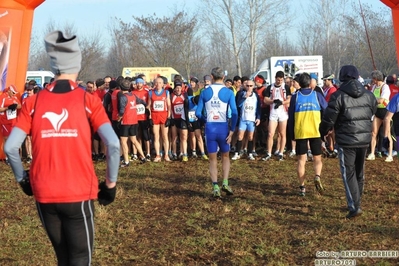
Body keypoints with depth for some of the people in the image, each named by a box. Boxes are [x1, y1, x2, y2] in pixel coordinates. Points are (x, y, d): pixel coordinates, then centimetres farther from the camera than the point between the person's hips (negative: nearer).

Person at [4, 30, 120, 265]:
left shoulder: (34, 102, 2)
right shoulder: (88, 100, -4)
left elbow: (10, 147, -3)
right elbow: (113, 144, -14)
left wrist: (23, 179, 12)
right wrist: (111, 183, -1)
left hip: (43, 194, 3)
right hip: (79, 193, -3)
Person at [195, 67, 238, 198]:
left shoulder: (205, 92, 1)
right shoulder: (228, 92, -4)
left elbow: (198, 113, 2)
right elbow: (235, 113, -11)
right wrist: (232, 130, -6)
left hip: (210, 128, 1)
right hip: (223, 127, -1)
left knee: (212, 159, 9)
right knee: (225, 156, 18)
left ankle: (215, 187, 0)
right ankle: (225, 183, 6)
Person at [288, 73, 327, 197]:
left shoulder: (295, 97, 2)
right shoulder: (317, 95, 0)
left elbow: (291, 117, 5)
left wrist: (292, 134, 12)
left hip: (300, 133, 0)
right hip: (316, 132, 0)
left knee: (301, 160, 6)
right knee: (317, 158, 12)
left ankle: (302, 187, 3)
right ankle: (317, 177, -15)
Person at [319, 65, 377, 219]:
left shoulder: (339, 96, -12)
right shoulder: (369, 95, 5)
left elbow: (328, 118, -11)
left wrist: (323, 132, 8)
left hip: (346, 141, -5)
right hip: (364, 140, 5)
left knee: (349, 174, -2)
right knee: (359, 173, 18)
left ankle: (354, 207, -10)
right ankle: (356, 203, 29)